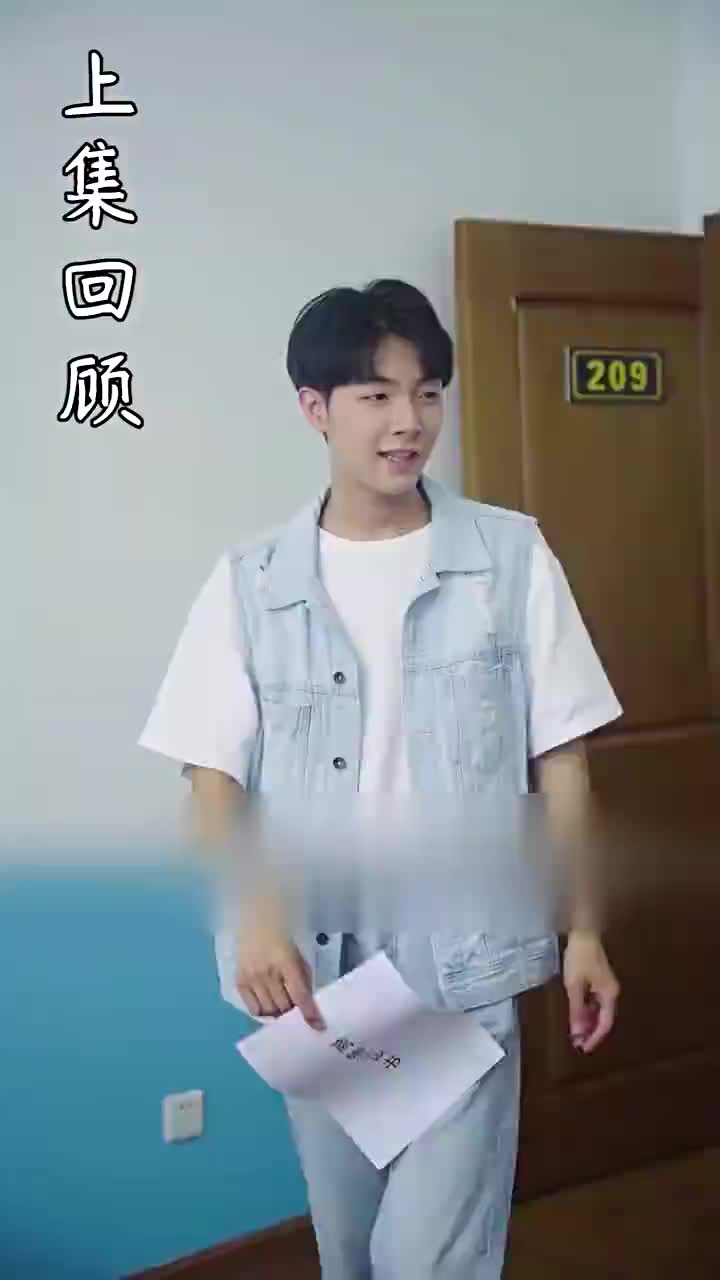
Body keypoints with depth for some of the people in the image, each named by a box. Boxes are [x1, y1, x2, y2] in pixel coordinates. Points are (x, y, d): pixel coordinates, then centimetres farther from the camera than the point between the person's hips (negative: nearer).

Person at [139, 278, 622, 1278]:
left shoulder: (511, 557, -2)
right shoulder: (251, 582, -1)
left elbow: (560, 756, 2)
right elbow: (213, 774, -1)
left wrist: (582, 928, 1)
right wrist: (254, 920, -16)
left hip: (465, 959, -1)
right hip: (315, 963, 2)